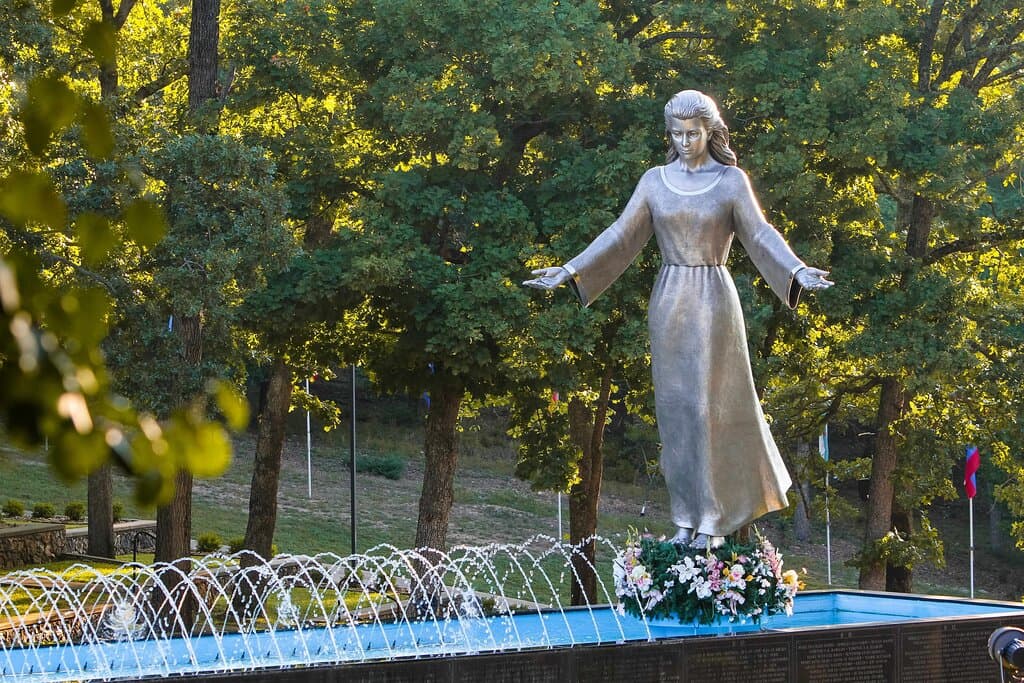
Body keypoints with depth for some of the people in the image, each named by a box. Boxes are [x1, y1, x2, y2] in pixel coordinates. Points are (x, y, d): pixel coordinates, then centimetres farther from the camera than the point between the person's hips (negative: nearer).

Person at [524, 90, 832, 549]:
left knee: (711, 407, -3)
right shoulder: (655, 181, 7)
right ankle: (686, 519, 10)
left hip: (714, 303, -3)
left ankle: (713, 520, 3)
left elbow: (761, 236, -8)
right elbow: (620, 236, 5)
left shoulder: (732, 181, 0)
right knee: (675, 409, 4)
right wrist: (569, 271, -4)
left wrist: (798, 272, -24)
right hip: (668, 304, 3)